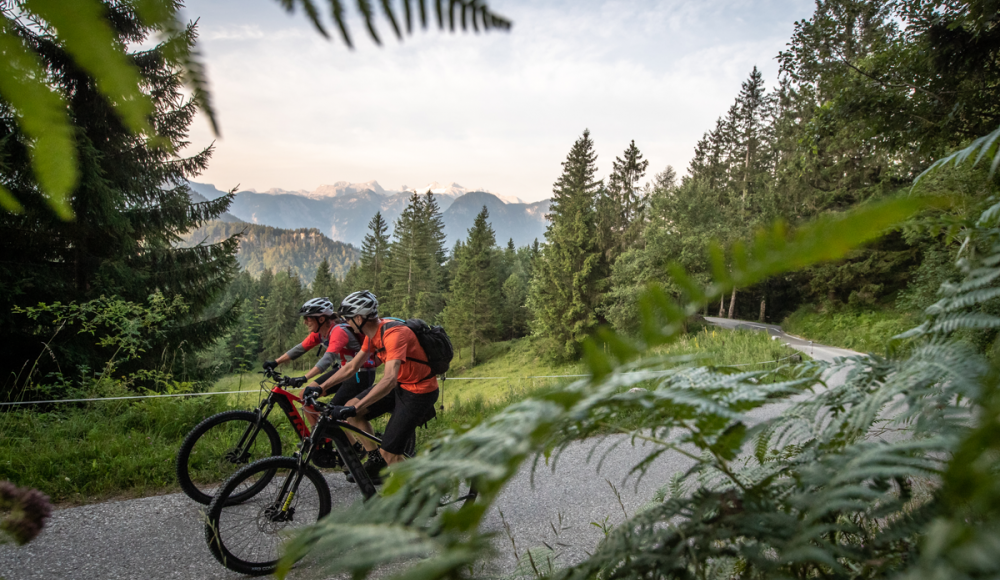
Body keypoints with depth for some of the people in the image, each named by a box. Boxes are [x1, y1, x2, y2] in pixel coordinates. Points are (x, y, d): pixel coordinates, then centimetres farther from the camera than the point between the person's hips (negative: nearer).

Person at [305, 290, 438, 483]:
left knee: (388, 453, -10)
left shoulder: (394, 334, -29)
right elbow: (351, 366, 12)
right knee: (351, 408, 2)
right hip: (399, 385, 9)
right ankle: (375, 460, 15)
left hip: (419, 392, -9)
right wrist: (321, 388, 9)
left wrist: (355, 408, -43)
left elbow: (389, 380, -39)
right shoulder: (372, 334, 1)